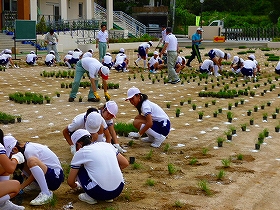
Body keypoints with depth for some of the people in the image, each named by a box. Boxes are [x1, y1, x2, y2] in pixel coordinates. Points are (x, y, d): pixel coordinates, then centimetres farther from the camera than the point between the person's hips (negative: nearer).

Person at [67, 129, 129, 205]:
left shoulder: (80, 153, 3)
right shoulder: (107, 145, 14)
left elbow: (70, 182, 9)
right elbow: (125, 163, 18)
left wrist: (76, 186, 32)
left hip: (100, 192, -4)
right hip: (118, 190, 5)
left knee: (79, 169, 17)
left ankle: (90, 197, 11)